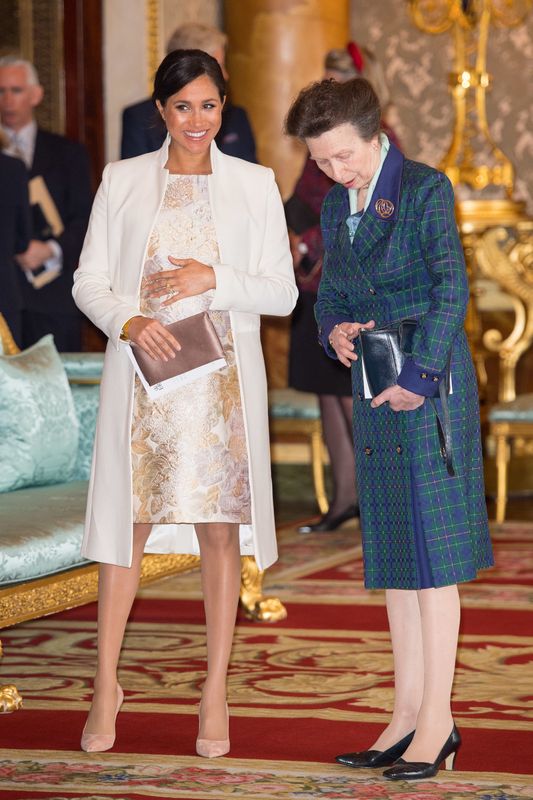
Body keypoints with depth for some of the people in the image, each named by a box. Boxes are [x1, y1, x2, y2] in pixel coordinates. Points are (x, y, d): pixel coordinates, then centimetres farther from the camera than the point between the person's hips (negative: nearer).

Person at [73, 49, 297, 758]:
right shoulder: (122, 181, 7)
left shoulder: (255, 184, 6)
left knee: (219, 531, 2)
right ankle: (107, 686, 14)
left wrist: (215, 281, -13)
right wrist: (130, 321, -14)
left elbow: (282, 292, 3)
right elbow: (89, 281, 5)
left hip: (221, 377, 0)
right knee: (129, 524, 2)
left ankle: (216, 695, 10)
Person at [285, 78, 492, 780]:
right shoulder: (336, 208, 14)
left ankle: (437, 722, -2)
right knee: (391, 555, 8)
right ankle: (407, 714, 13)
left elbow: (451, 288, -14)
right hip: (375, 392, 7)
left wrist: (420, 374, -20)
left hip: (431, 387, -7)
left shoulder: (425, 189, -7)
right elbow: (329, 295, 20)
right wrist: (335, 332, -3)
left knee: (431, 550, -6)